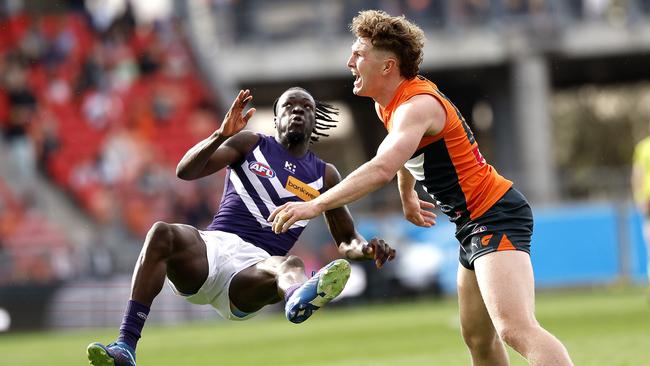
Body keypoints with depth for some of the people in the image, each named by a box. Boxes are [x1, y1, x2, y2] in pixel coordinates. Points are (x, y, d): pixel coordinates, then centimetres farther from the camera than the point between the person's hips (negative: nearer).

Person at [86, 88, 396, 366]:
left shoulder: (324, 175, 22)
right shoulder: (250, 144, 17)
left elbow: (346, 242, 23)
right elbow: (185, 171, 5)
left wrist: (367, 248, -2)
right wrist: (221, 135, -13)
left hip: (255, 264, 0)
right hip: (214, 244, 0)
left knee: (289, 265, -37)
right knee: (161, 234, -34)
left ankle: (299, 298, -79)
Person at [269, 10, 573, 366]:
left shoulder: (417, 105, -21)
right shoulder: (388, 104, 10)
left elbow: (382, 169, -38)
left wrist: (315, 205, -41)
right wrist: (407, 196, 44)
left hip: (496, 216, -11)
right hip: (474, 224, 11)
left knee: (516, 329, -27)